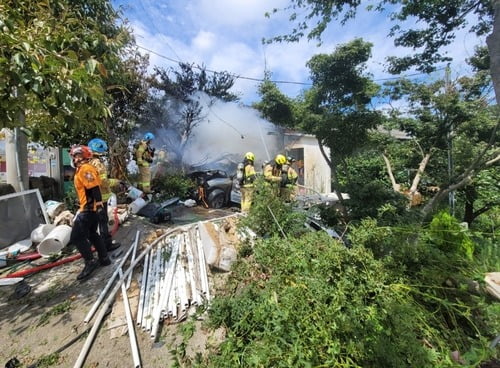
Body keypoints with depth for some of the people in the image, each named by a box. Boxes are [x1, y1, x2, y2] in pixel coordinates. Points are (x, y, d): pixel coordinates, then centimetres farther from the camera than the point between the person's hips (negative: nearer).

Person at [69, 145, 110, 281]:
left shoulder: (85, 169, -15)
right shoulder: (82, 169, 19)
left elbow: (94, 188, -26)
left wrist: (98, 203, -31)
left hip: (89, 209, -11)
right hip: (90, 208, 11)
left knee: (77, 237, -6)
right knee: (92, 234, 18)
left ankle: (90, 262, 1)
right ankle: (104, 258, 25)